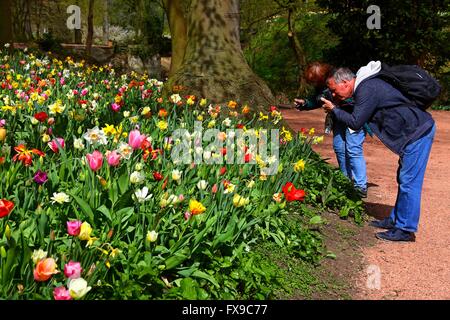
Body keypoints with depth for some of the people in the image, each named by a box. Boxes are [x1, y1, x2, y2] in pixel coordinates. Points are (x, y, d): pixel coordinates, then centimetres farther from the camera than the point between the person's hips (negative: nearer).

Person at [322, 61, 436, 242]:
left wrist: (333, 110, -7)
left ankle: (406, 230, -2)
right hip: (416, 131, 11)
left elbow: (355, 123, -20)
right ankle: (395, 220, 25)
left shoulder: (367, 90, -19)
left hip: (418, 131, -11)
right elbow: (359, 115, 19)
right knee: (404, 179, 16)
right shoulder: (365, 86, 12)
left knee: (408, 182, -8)